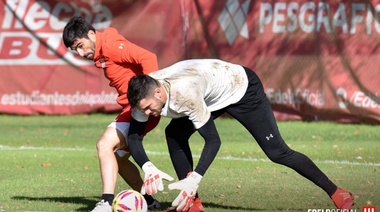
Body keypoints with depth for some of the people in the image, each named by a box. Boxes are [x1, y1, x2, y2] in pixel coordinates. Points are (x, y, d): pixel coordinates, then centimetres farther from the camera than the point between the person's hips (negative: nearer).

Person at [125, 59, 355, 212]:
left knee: (277, 152, -7)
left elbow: (213, 140, -36)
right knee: (175, 135, -8)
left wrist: (194, 179, -43)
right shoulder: (144, 93, -20)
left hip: (243, 88, -7)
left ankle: (336, 193, 6)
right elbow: (134, 137, -13)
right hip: (214, 94, 8)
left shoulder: (183, 93, -42)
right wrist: (148, 167, -32)